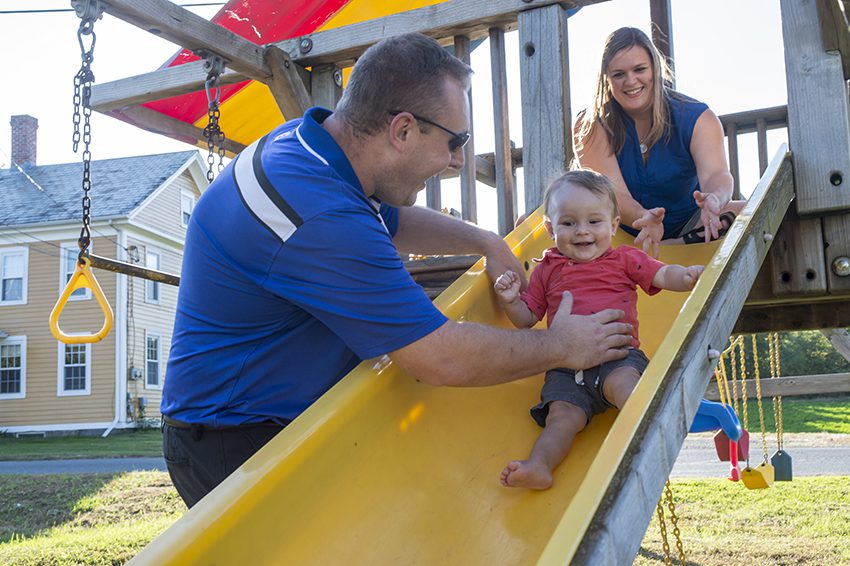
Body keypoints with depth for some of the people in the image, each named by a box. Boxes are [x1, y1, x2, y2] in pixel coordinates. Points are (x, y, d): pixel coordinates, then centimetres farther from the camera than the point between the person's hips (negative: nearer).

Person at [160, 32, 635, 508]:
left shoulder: (308, 139, 1)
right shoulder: (323, 218, -32)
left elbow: (391, 222, 24)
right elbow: (444, 360, -28)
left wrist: (484, 241, 12)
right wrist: (560, 346, -13)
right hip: (235, 447, -10)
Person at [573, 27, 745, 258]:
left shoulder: (697, 119, -8)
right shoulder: (591, 126, -11)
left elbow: (715, 174, -26)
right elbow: (612, 192, -23)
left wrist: (714, 199, -52)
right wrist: (643, 217, -47)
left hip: (687, 227, 1)